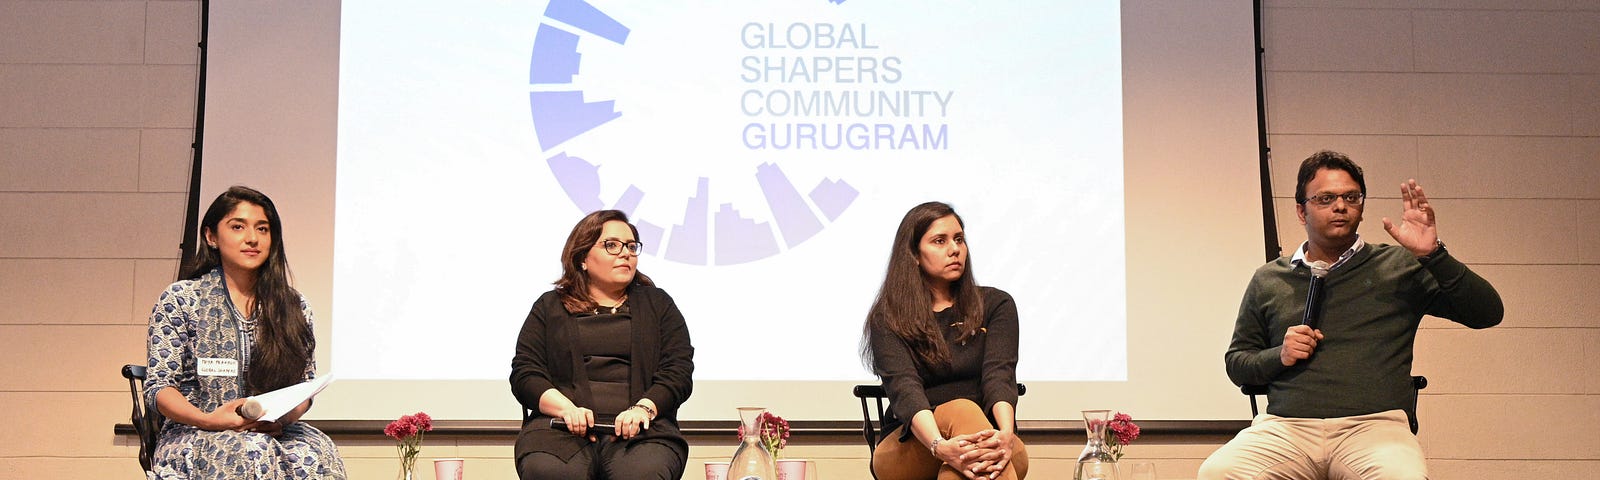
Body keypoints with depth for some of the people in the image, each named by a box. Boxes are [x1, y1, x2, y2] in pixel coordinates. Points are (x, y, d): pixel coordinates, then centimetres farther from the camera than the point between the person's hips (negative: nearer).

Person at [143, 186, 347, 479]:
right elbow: (158, 385, -1)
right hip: (193, 435, -2)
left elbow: (306, 386, 11)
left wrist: (283, 417, -13)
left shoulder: (294, 306, 11)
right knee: (253, 451, -37)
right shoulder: (180, 299, 3)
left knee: (316, 453, -32)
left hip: (274, 432, 3)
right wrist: (208, 420, -20)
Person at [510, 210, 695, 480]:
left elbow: (679, 371, 10)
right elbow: (524, 372, 10)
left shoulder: (657, 304, 22)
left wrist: (643, 408, -11)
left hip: (640, 429, 0)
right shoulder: (549, 307, 21)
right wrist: (567, 409, -10)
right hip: (562, 428, 0)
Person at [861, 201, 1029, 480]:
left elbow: (999, 375, -6)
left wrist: (1006, 435, -29)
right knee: (962, 410, -35)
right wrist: (941, 447, -35)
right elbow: (904, 387, -14)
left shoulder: (995, 305, 12)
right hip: (907, 452, -2)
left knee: (1016, 456, -35)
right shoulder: (887, 319, 5)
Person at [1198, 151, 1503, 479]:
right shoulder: (1268, 280, 21)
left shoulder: (1400, 267, 16)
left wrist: (1433, 255, -4)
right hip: (1285, 427, 1)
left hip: (1374, 425, -1)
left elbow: (1487, 313, 10)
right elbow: (1236, 363, 25)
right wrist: (1278, 356, 2)